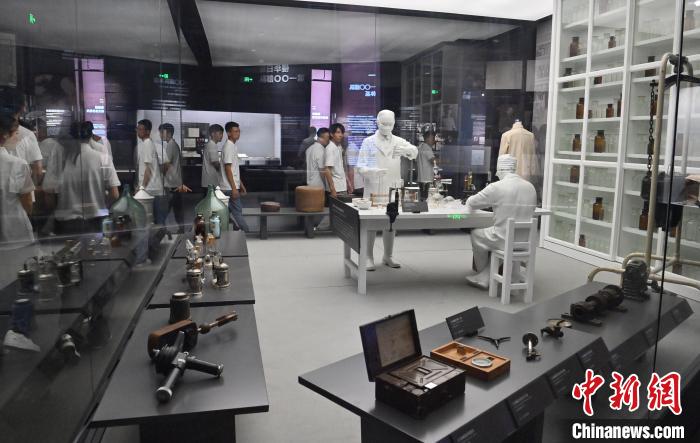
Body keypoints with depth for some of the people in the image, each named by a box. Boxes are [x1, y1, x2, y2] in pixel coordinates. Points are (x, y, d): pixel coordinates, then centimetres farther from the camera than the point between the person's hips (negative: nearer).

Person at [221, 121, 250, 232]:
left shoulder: (233, 146, 15)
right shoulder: (228, 147, -14)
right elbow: (227, 169, -18)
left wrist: (241, 185, 20)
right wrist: (234, 188, -21)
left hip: (232, 186, 9)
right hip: (230, 187, -9)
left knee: (228, 212, 10)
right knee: (237, 212, -3)